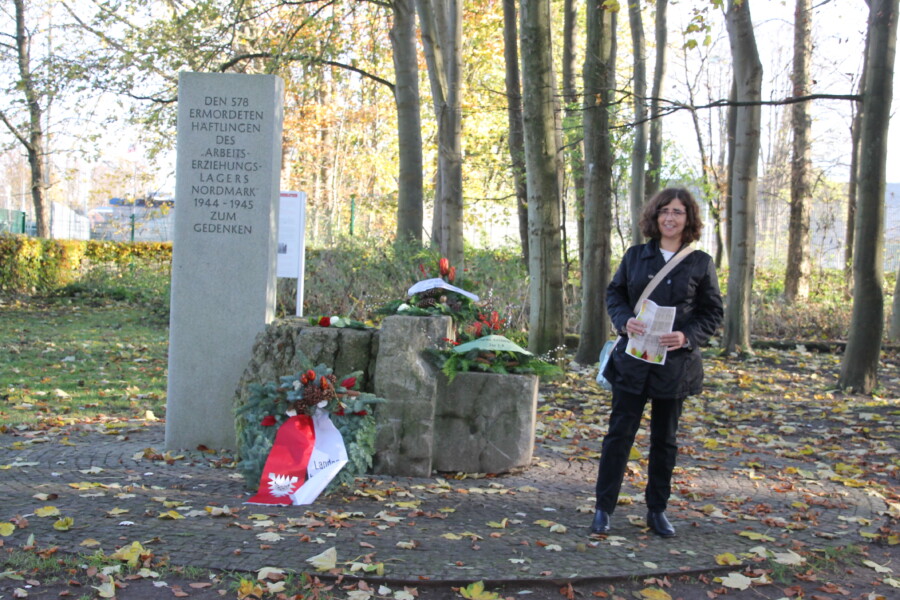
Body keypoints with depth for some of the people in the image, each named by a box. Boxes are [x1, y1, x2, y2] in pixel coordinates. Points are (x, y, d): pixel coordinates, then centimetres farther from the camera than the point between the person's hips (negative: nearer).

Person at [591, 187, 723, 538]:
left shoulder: (701, 263, 1)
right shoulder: (635, 256, 5)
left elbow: (713, 312, 3)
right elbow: (614, 293, 10)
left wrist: (688, 336, -14)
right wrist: (624, 321, -11)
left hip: (675, 362, 0)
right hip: (632, 360, 0)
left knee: (665, 439, 11)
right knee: (619, 433, 0)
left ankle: (657, 511, 24)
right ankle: (604, 508, 10)